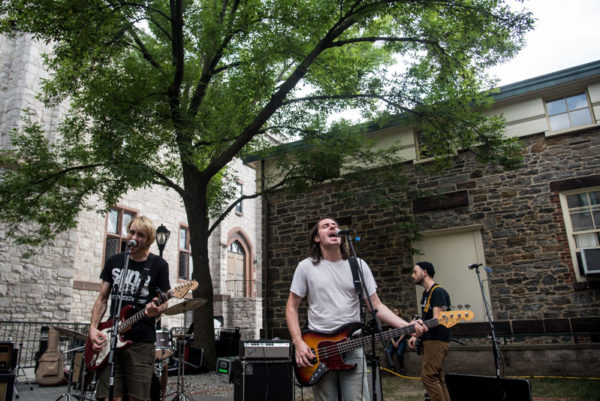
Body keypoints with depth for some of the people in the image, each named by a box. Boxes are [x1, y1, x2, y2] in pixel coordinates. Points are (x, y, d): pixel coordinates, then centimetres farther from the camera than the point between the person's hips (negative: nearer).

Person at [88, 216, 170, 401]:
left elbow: (164, 301, 2)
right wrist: (93, 327, 0)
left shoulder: (158, 265, -1)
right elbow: (102, 299, 13)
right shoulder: (114, 261, 10)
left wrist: (157, 309, -21)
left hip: (141, 342, -3)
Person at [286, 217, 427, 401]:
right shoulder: (306, 267, 0)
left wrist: (406, 326, -11)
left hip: (353, 350, 1)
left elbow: (376, 306, 3)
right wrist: (298, 343, -8)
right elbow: (292, 307, 3)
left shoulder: (358, 266, 4)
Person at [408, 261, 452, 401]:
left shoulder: (438, 292, -12)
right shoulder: (425, 293, 17)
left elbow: (437, 320, -19)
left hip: (437, 341, -9)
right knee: (437, 378, 11)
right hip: (428, 340, 9)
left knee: (428, 377, -12)